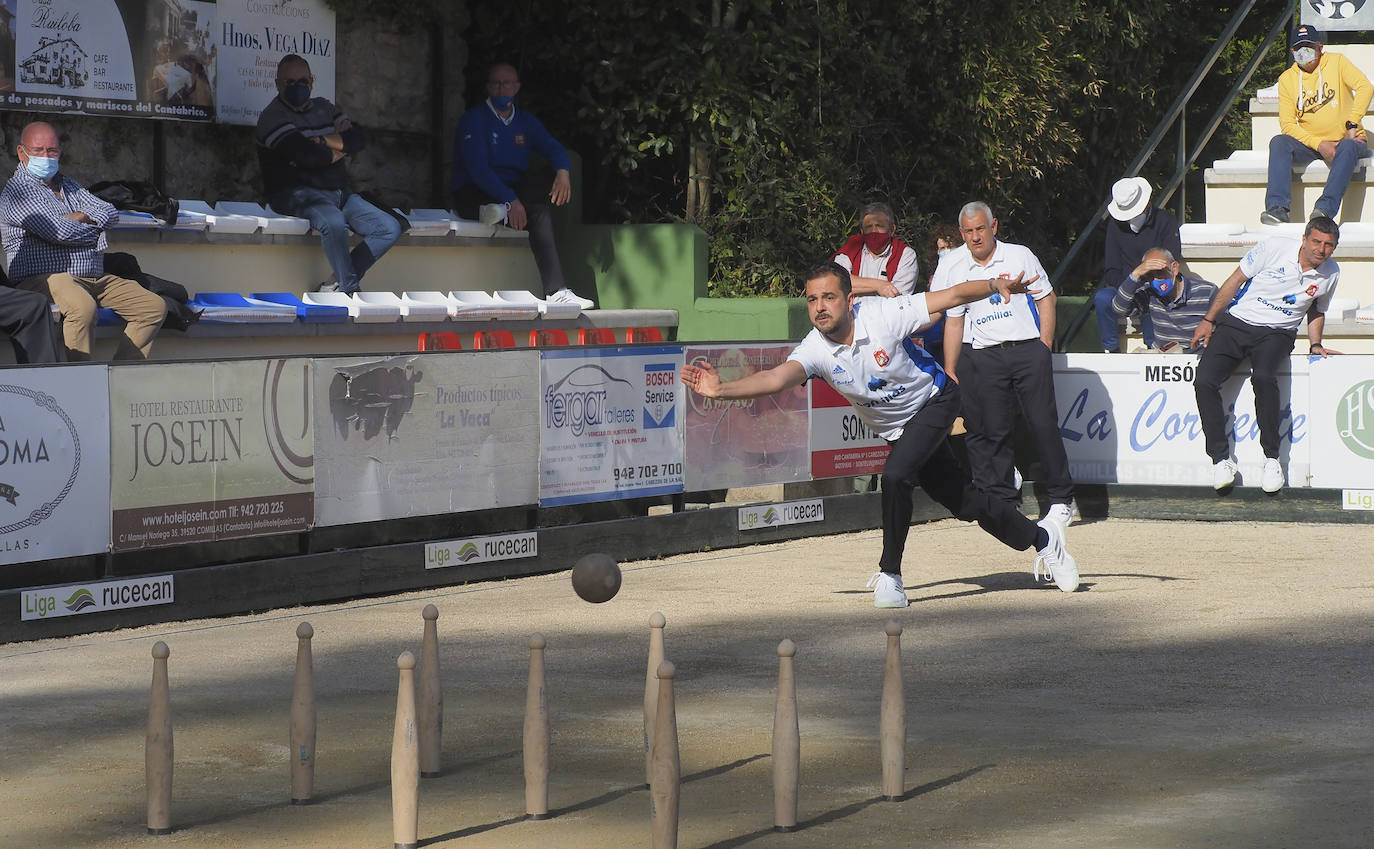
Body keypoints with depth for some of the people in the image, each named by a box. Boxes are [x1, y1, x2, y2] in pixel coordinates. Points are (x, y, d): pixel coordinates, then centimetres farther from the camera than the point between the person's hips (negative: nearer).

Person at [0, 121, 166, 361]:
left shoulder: (68, 185, 25)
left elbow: (107, 212, 14)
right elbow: (59, 232, -14)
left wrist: (82, 217, -7)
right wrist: (94, 230, 4)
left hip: (96, 279, 9)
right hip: (44, 277, -9)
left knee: (154, 307, 0)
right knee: (83, 307, -40)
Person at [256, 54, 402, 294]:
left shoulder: (324, 108, 20)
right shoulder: (273, 117, -2)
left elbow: (357, 138, 4)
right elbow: (304, 154, -17)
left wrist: (322, 142, -9)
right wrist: (337, 152, 0)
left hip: (338, 193, 8)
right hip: (297, 193, -7)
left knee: (390, 229, -6)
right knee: (333, 222, -39)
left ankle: (338, 282, -10)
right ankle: (350, 288, -22)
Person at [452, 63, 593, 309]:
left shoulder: (526, 122, 16)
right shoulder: (474, 120, -6)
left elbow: (553, 148, 0)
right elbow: (478, 168, -20)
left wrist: (563, 171, -27)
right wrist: (510, 200, -33)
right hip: (474, 195, -6)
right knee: (539, 213, -30)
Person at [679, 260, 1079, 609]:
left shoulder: (884, 314, -28)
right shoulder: (816, 350, -22)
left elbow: (952, 296, -26)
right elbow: (777, 377, -37)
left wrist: (995, 286, -42)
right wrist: (722, 389, -52)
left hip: (934, 402, -4)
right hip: (897, 428, 4)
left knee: (895, 476, -26)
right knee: (966, 503, 11)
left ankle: (890, 575, -9)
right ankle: (1041, 538, 35)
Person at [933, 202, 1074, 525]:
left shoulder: (1020, 256, 6)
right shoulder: (952, 267, 7)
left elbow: (1046, 298, 10)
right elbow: (953, 319, 11)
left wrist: (1045, 345, -1)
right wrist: (950, 371, 7)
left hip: (1029, 350, -1)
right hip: (985, 356, 1)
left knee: (1043, 423, -6)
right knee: (993, 431, -3)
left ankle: (1061, 499, 2)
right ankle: (1002, 502, 4)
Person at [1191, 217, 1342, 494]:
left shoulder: (1331, 273, 3)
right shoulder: (1276, 247, -8)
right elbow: (1236, 279, 0)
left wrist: (1315, 344, 8)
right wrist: (1208, 320, 2)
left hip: (1276, 333, 0)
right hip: (1236, 323, 0)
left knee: (1263, 378, -33)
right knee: (1204, 381, -23)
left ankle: (1272, 458, -25)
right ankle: (1221, 459, -15)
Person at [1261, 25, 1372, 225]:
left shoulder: (1336, 62, 0)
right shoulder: (1287, 79, 5)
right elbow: (1287, 123, -2)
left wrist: (1352, 125, -23)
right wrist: (1320, 145, -16)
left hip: (1346, 139, -2)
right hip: (1310, 143, 2)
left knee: (1348, 148, -36)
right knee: (1278, 143, -25)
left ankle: (1325, 209, -50)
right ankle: (1277, 209, -40)